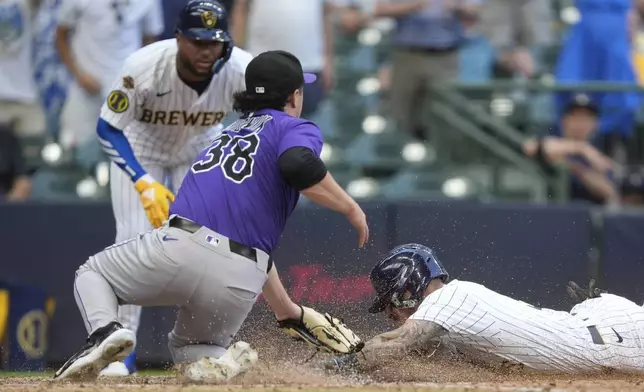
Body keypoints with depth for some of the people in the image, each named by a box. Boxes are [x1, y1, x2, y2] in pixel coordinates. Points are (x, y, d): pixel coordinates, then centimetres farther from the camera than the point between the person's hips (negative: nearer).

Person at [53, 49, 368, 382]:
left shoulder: (230, 133, 31)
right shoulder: (296, 129, 13)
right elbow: (299, 166, -14)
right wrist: (351, 208, -2)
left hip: (180, 248, 2)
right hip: (239, 281, -2)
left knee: (93, 273, 26)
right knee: (190, 347, 27)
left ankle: (105, 330, -7)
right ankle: (221, 362, -10)